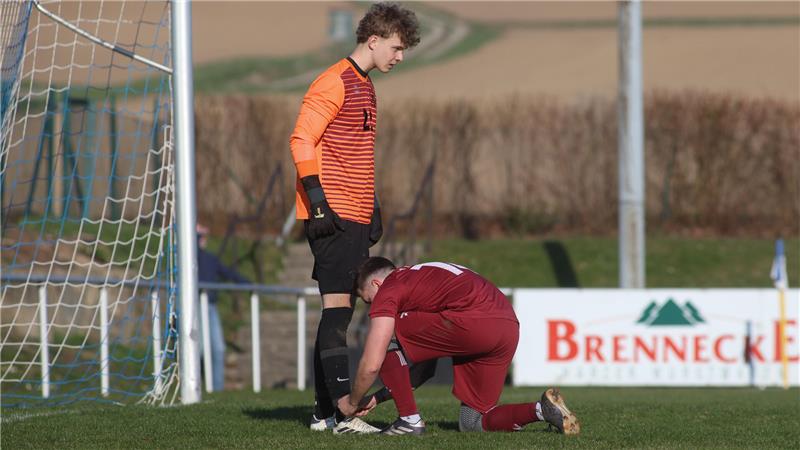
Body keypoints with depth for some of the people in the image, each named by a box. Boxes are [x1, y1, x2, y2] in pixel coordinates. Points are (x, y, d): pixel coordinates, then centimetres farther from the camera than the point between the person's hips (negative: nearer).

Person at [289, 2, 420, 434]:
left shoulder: (364, 87, 19)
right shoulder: (334, 83, -10)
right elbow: (301, 141, -15)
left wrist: (373, 210, 24)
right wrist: (318, 202, -20)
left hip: (355, 219, 10)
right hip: (334, 217, -10)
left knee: (340, 311, 9)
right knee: (337, 307, -12)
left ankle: (324, 412, 11)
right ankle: (343, 413, -17)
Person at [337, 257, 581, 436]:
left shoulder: (388, 291, 8)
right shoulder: (418, 276, 35)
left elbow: (371, 364, 2)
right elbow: (429, 355, 41)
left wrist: (353, 402, 21)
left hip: (472, 322, -9)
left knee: (388, 346, 8)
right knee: (472, 424, 17)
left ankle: (410, 421, 7)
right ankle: (541, 409, -2)